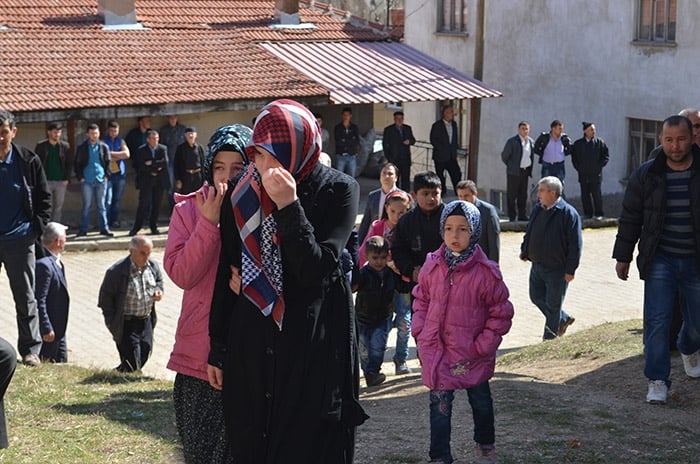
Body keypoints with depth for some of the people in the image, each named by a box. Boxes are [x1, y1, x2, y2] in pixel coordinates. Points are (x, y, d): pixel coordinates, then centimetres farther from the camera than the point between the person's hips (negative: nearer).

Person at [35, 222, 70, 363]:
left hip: (58, 328, 10)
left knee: (62, 362, 16)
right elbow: (39, 301, -25)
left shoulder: (56, 262, 7)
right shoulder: (44, 265, -24)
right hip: (49, 330, -10)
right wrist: (46, 329, -23)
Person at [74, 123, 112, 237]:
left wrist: (106, 175, -1)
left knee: (101, 205, 6)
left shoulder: (104, 147, 6)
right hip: (87, 181, -1)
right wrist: (80, 177, -3)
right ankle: (83, 229, 7)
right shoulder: (82, 148, 3)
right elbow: (77, 164, 5)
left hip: (101, 180, 1)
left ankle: (104, 228, 11)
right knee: (86, 205, 1)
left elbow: (108, 162, 9)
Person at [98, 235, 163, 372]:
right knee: (132, 363, -6)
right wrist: (112, 322, -11)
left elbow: (159, 280, 20)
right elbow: (105, 297, -10)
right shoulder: (116, 271, -18)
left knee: (145, 355, 15)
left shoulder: (153, 266, -2)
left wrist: (159, 290, -5)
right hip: (127, 324, -6)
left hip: (147, 320, 6)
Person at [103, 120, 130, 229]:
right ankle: (106, 222, -5)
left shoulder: (121, 141, 13)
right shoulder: (103, 141, 3)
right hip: (108, 174, -4)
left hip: (120, 173, 4)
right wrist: (119, 156, -5)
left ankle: (115, 220, 15)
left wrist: (112, 153, -7)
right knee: (108, 199, -9)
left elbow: (127, 154, -2)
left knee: (117, 199, 7)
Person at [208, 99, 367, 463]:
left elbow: (316, 270, -17)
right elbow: (227, 274, 9)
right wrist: (218, 349, 10)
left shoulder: (337, 190, -8)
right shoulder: (244, 194, 2)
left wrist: (288, 205, -24)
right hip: (251, 344, 4)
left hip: (313, 347, -3)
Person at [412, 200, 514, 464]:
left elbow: (501, 313, -7)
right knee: (439, 406, 0)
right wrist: (421, 333, 2)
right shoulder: (432, 266, -4)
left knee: (481, 402, 18)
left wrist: (483, 346, -10)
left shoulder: (486, 271, -13)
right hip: (436, 351, 1)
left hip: (472, 354, -1)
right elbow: (421, 301, 11)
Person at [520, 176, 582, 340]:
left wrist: (570, 270, -18)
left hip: (557, 270, -7)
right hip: (537, 265, 7)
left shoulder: (568, 213, -16)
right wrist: (525, 252, 14)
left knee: (553, 305, 4)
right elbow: (529, 234, 20)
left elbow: (575, 244, -16)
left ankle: (549, 339, 17)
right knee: (536, 297, 16)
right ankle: (563, 319, 36)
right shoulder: (537, 210, 6)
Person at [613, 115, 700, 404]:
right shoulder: (646, 175, -1)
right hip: (660, 261, 0)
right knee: (657, 321, -6)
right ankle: (657, 381, 2)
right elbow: (630, 218, 6)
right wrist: (623, 256, 5)